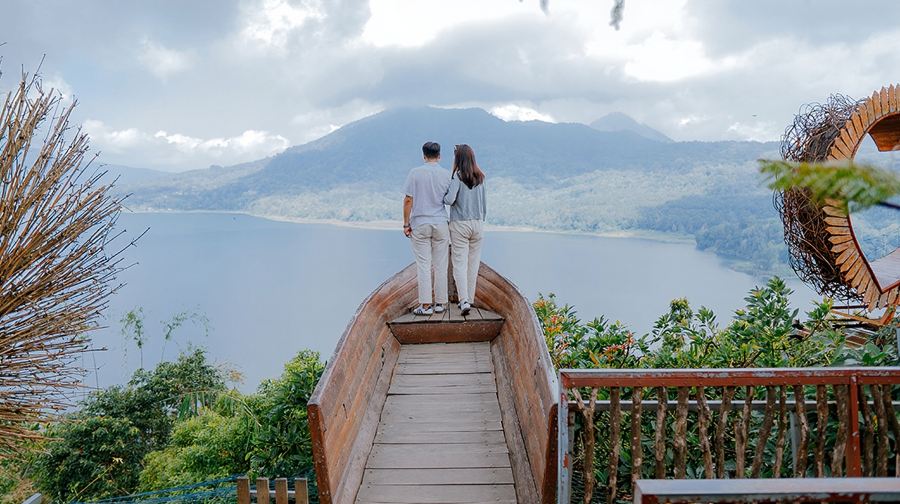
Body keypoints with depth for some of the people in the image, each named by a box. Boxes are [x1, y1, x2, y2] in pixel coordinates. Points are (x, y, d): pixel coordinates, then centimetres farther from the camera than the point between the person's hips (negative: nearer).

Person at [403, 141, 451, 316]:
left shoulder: (415, 173, -5)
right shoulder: (447, 174, 0)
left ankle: (426, 305, -2)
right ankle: (440, 303, 12)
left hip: (420, 224, -2)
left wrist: (406, 224, 0)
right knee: (440, 266, 7)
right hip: (441, 224, 2)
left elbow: (408, 200, -6)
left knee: (423, 266, 0)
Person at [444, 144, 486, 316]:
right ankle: (469, 299, 19)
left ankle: (464, 301, -13)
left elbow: (450, 200, -19)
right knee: (473, 263, 11)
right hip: (478, 223, 5)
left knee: (460, 263, -2)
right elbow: (484, 204, 12)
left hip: (460, 224, -5)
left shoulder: (458, 176, -11)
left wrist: (443, 195, 3)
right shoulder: (480, 177, 5)